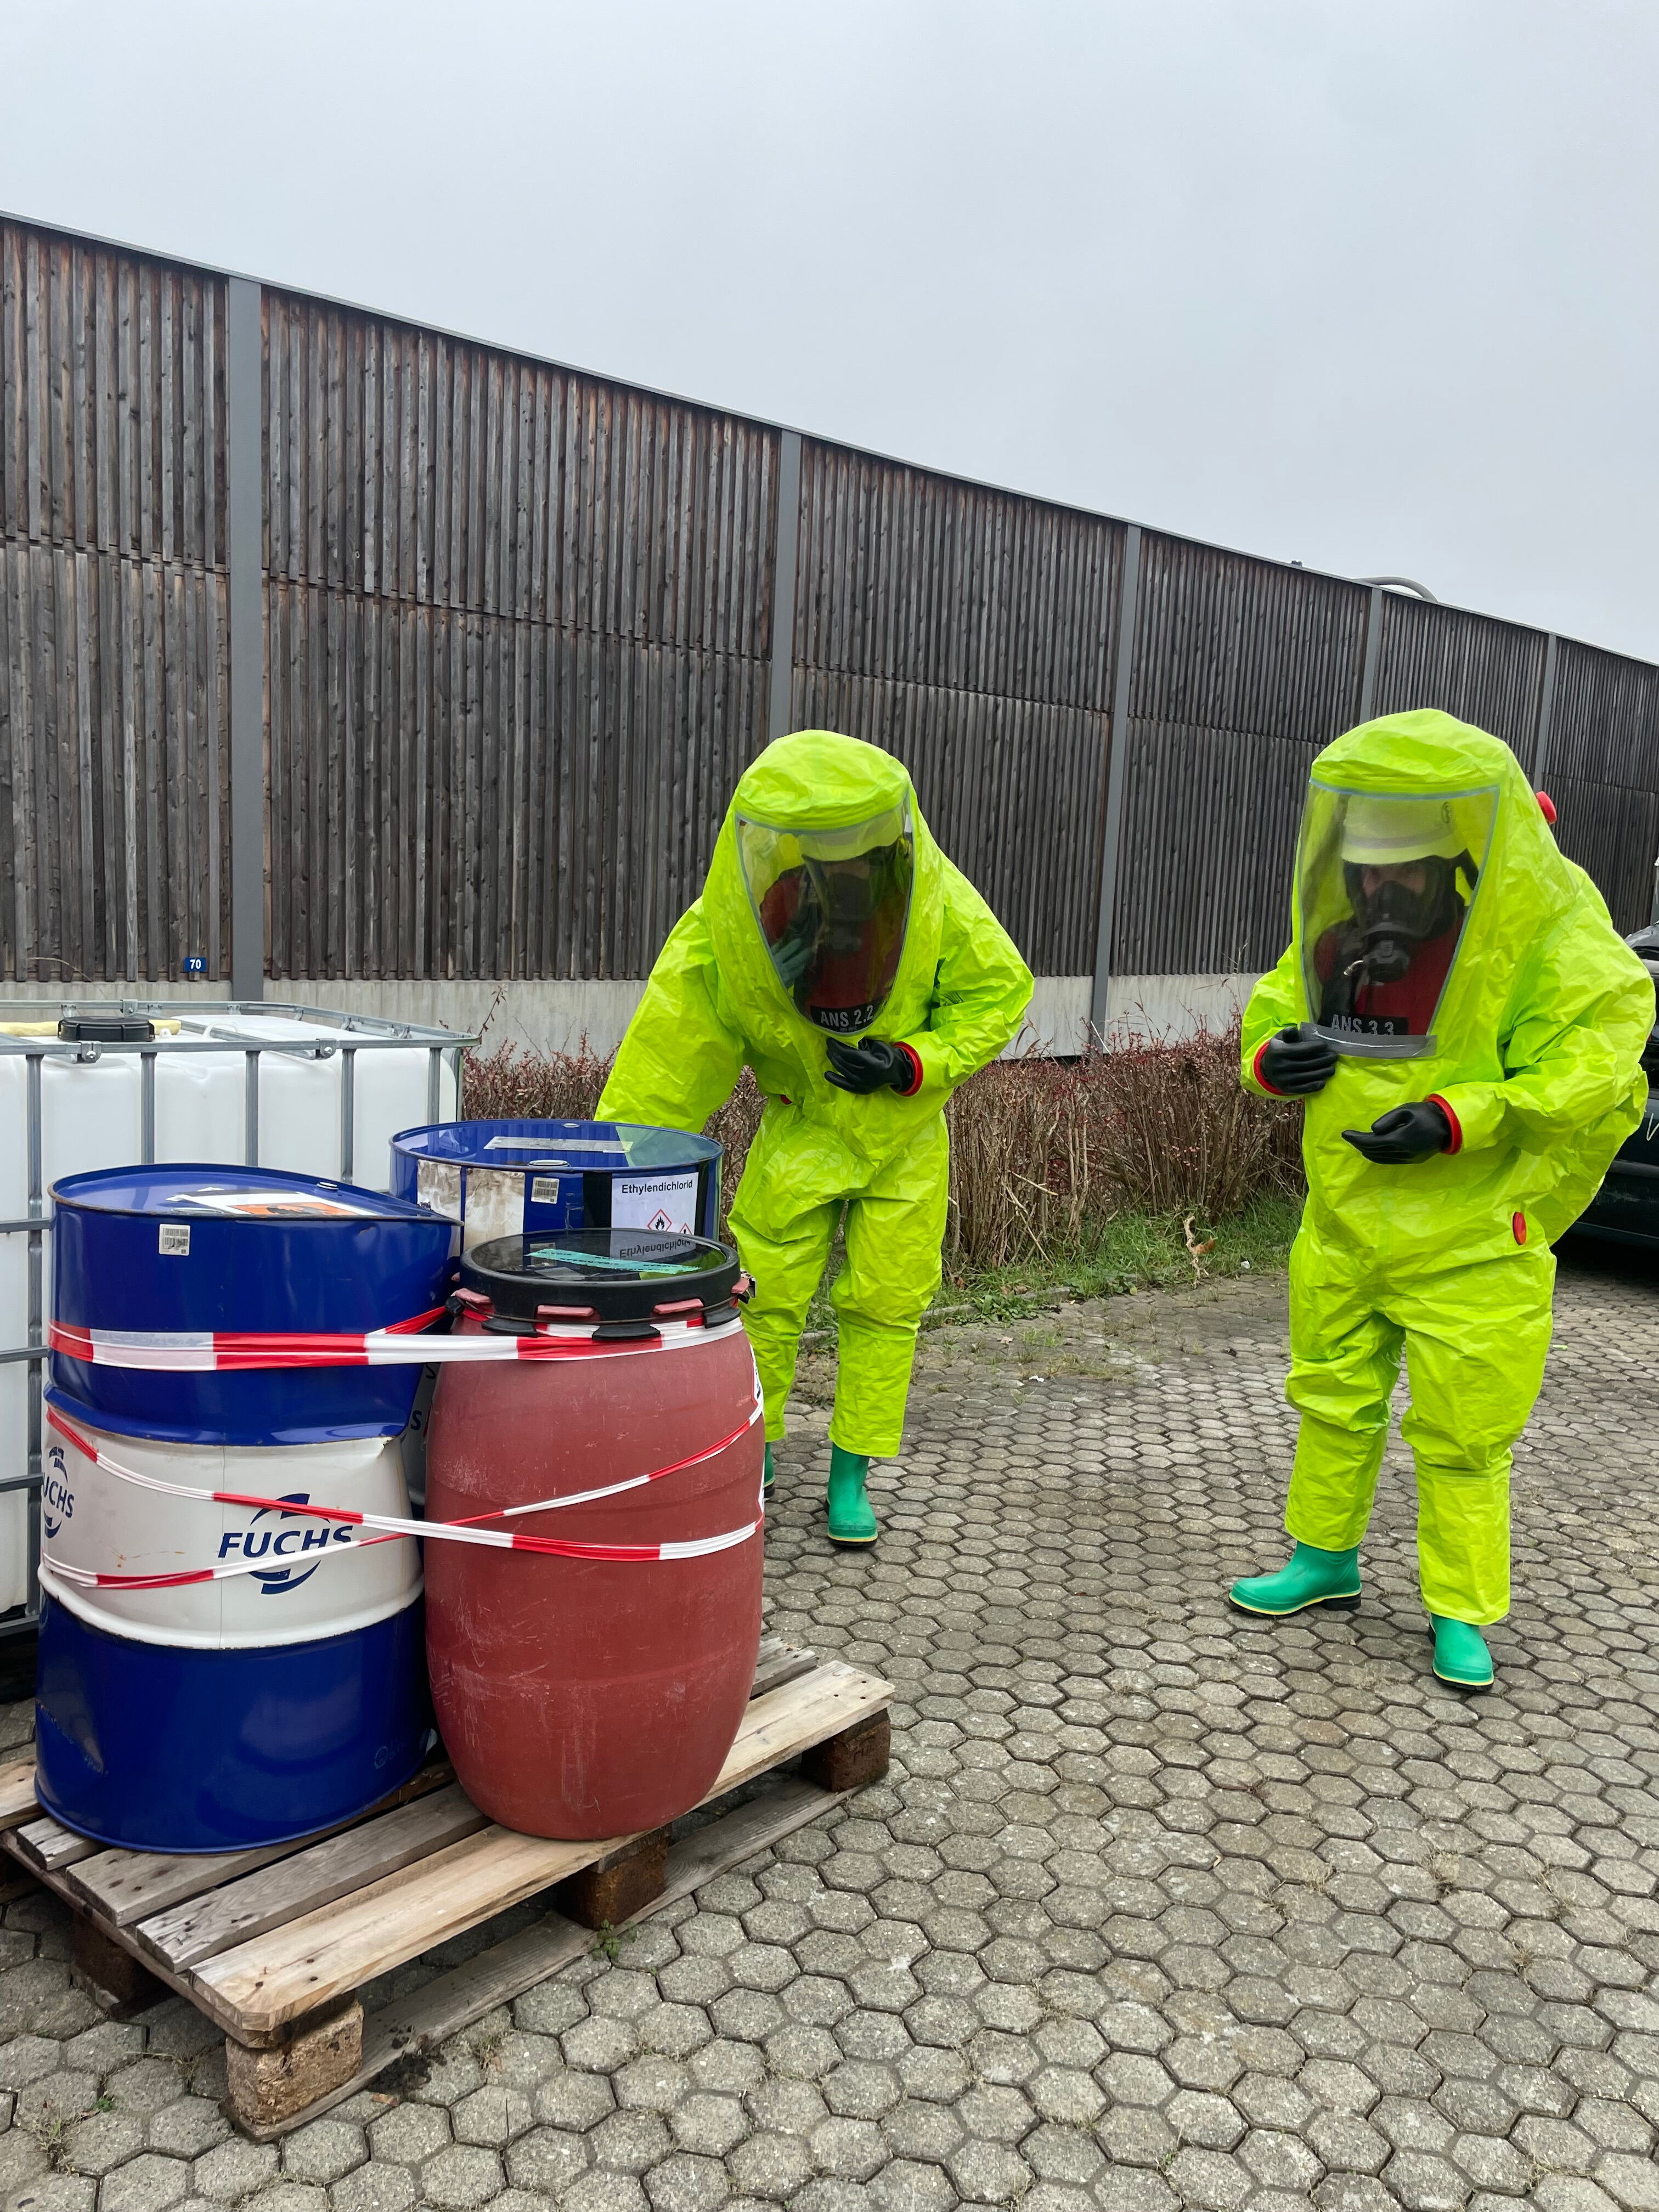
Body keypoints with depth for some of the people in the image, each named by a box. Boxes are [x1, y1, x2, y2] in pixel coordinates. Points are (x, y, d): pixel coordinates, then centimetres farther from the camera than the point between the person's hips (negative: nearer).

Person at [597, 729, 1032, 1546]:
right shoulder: (720, 936, -29)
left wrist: (914, 1063, -27)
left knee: (886, 1303, 4)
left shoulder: (937, 903, -27)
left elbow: (1000, 991, -12)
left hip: (906, 1125, 1)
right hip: (801, 1123, -1)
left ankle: (851, 1474, 20)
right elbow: (661, 1068, -24)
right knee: (766, 1295, -2)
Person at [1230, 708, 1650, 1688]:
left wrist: (1457, 1118, -31)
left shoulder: (1548, 928, -17)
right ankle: (1326, 1559, 39)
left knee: (1463, 1435, 6)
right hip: (1342, 1226, 6)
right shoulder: (1341, 920, 1)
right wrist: (1273, 1055, -11)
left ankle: (1463, 1613, 26)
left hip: (1470, 1242, -5)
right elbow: (1277, 1008, 13)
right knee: (1333, 1399, 19)